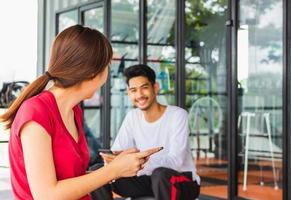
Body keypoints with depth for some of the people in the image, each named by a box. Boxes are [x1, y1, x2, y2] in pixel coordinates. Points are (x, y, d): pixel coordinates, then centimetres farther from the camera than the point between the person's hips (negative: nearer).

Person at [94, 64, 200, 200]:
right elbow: (116, 152, -3)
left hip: (183, 181, -5)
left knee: (160, 174, -40)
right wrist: (113, 159, -29)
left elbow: (175, 161, -26)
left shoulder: (178, 115, -14)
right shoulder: (132, 117, 3)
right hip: (149, 180, 5)